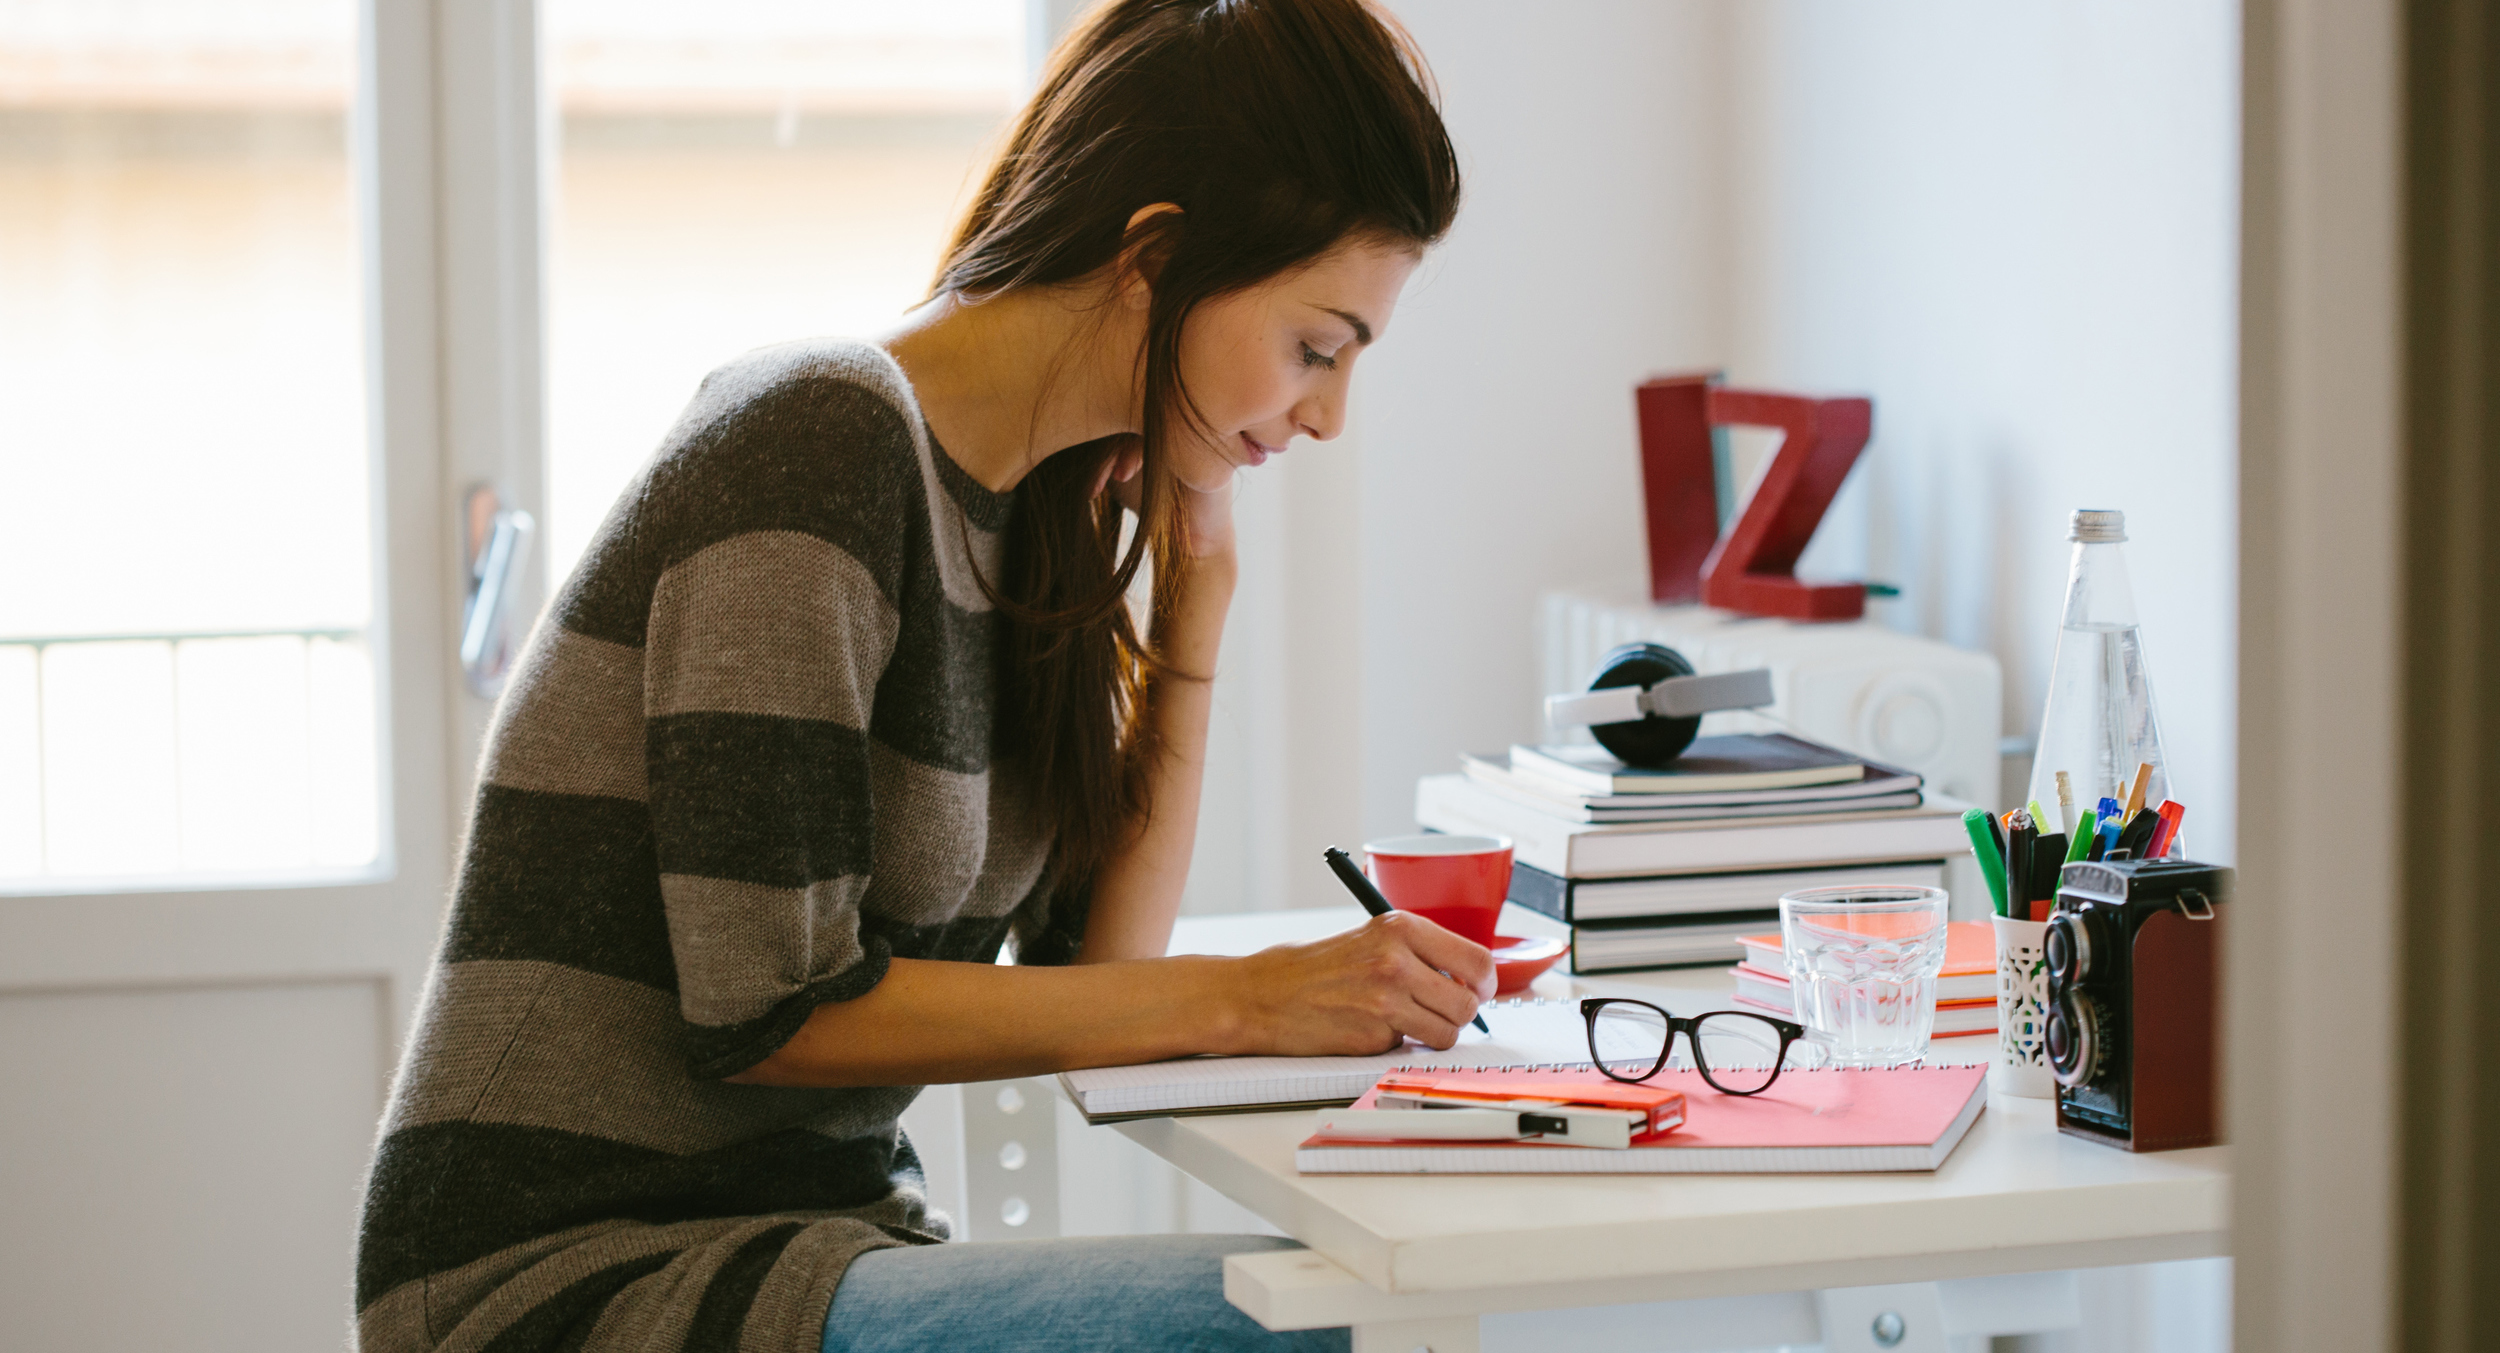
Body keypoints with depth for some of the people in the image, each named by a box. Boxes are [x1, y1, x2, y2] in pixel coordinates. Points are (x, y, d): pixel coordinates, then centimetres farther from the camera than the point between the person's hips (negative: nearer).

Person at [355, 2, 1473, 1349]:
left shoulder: (1019, 511, 10)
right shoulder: (820, 444, -16)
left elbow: (1094, 956, 10)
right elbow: (770, 1009, -19)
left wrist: (1195, 588, 4)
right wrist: (1248, 998, -17)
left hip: (820, 1227, 8)